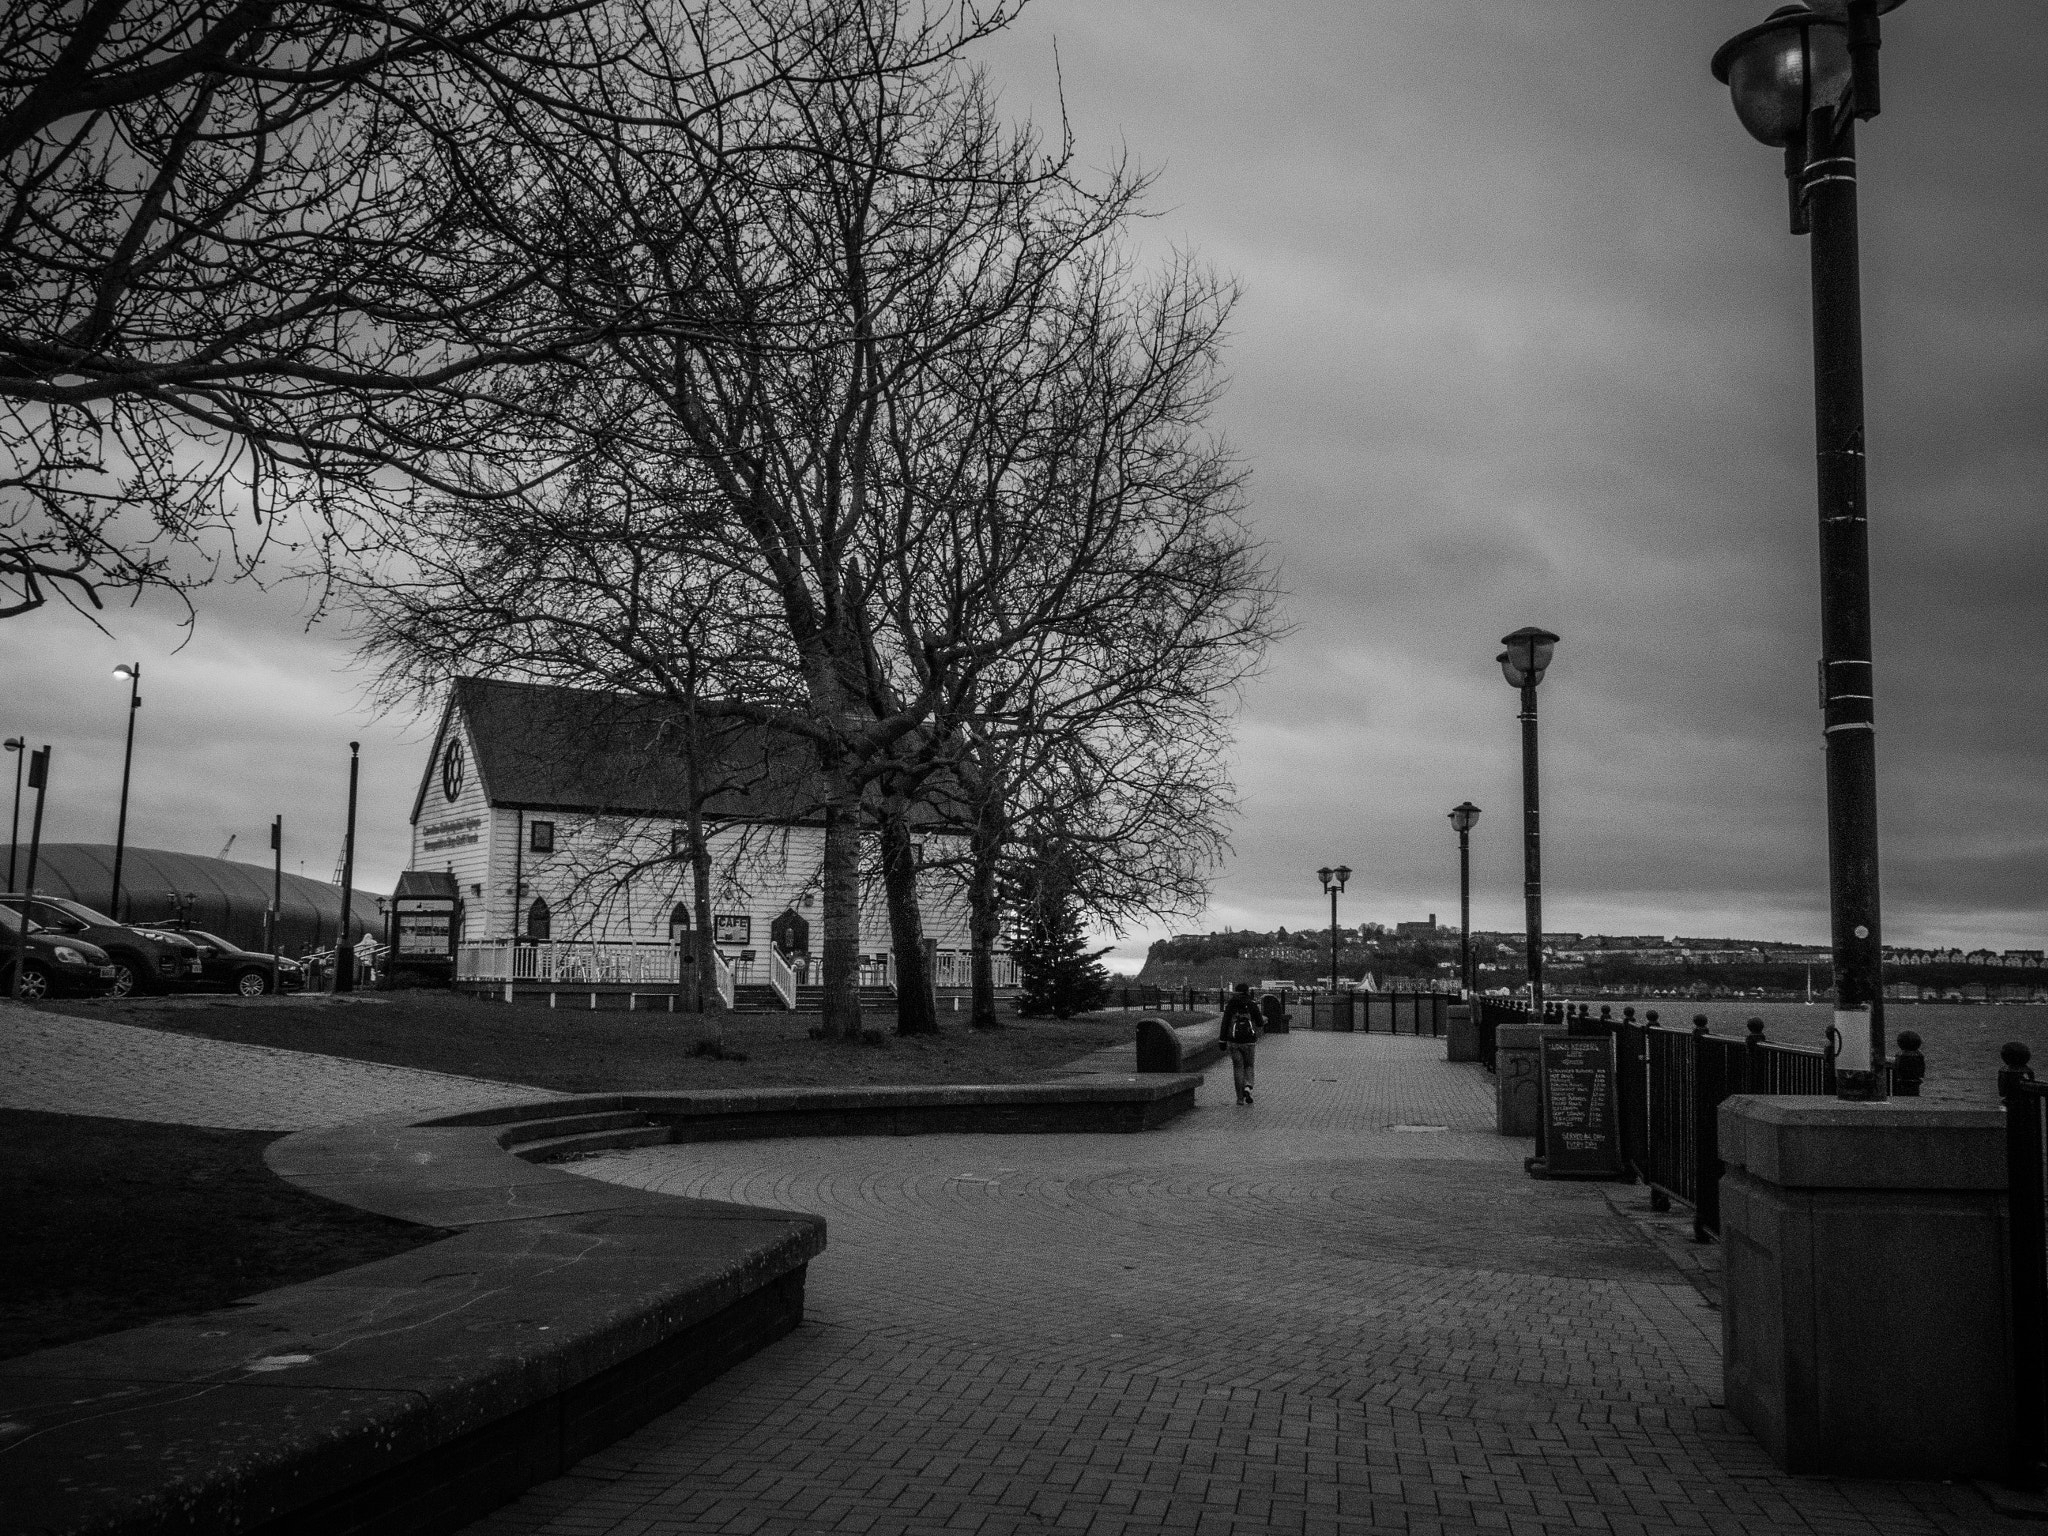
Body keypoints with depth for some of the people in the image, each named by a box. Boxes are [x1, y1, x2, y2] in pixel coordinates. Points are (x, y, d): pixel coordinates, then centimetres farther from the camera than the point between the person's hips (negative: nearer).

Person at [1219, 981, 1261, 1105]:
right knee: (1248, 1066, 16)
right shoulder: (1252, 1005, -4)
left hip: (1233, 1041, 0)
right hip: (1248, 1041, 0)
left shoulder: (1230, 1005, -2)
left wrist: (1223, 1041, -1)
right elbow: (1259, 1022, 3)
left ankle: (1240, 1097, 5)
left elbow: (1225, 1023, -5)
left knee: (1238, 1068, 8)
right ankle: (1247, 1087, -9)